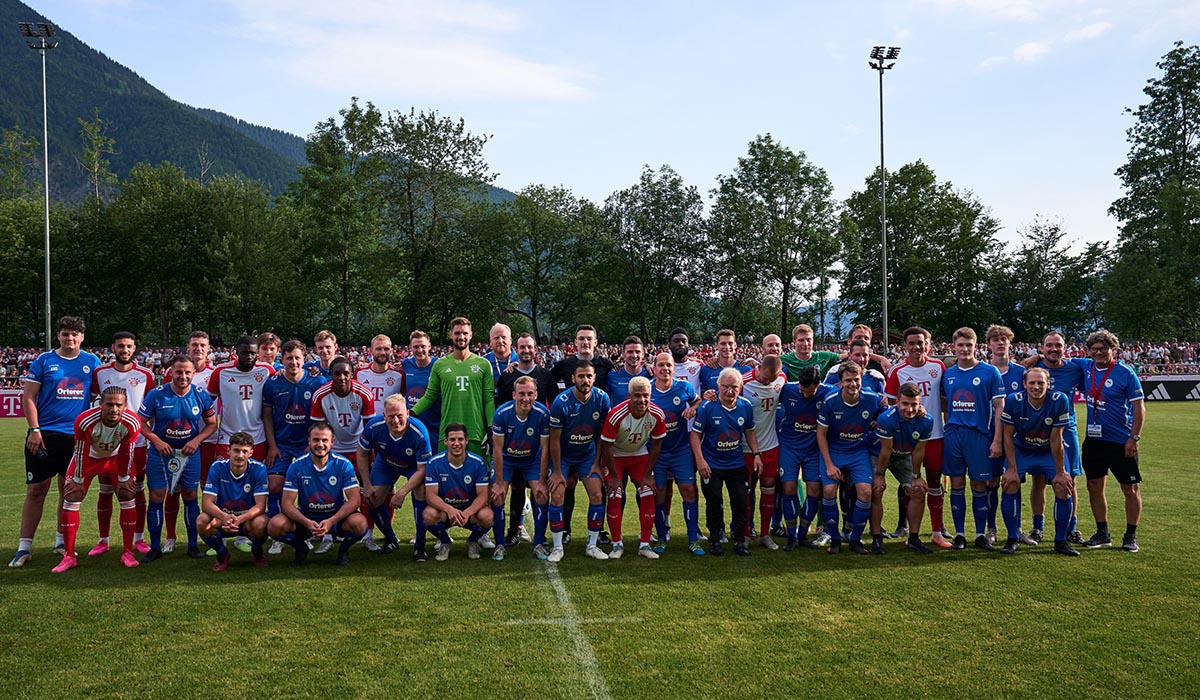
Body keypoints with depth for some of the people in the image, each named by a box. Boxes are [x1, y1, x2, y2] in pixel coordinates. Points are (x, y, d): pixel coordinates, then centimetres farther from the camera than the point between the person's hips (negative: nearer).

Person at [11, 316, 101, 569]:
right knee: (36, 490, -2)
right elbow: (28, 397, 0)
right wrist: (34, 430, -9)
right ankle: (24, 547, 5)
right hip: (45, 434, -2)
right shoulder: (44, 361, 1)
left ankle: (62, 541, 22)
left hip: (77, 435, 2)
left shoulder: (92, 362, 7)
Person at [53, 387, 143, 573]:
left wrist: (124, 478, -6)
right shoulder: (85, 421, -36)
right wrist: (78, 480, -11)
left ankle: (127, 552, 4)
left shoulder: (132, 423, -31)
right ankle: (69, 557, 1)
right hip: (88, 457, -1)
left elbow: (126, 453, -16)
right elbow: (81, 452, -22)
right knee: (70, 499, -8)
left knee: (128, 498, -7)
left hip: (115, 458, 1)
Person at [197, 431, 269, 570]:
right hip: (222, 518, 1)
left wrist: (239, 519, -38)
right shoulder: (217, 467, -13)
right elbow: (206, 503, -18)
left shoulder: (258, 469, -16)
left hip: (248, 518, -1)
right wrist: (225, 517, -39)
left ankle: (257, 552, 2)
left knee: (260, 523, -35)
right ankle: (222, 554, 2)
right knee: (202, 521, -29)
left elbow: (260, 506, -20)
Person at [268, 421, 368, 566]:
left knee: (359, 523, -32)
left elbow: (355, 500, -15)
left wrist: (331, 521, -30)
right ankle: (301, 547, 7)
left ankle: (344, 549, 3)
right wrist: (307, 522, -30)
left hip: (336, 518, -1)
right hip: (305, 518, 1)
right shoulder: (296, 466, -8)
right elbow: (287, 503, -11)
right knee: (275, 525, -25)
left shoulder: (343, 464, -10)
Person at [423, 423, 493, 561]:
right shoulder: (434, 462, -11)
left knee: (487, 516, -32)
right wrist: (449, 509, -36)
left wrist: (467, 512, -34)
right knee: (429, 514, -32)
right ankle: (444, 542, 3)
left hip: (471, 510, 0)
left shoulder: (478, 462, -11)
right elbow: (431, 495, -16)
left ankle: (473, 541, 5)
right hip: (444, 510, 0)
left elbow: (483, 495, -14)